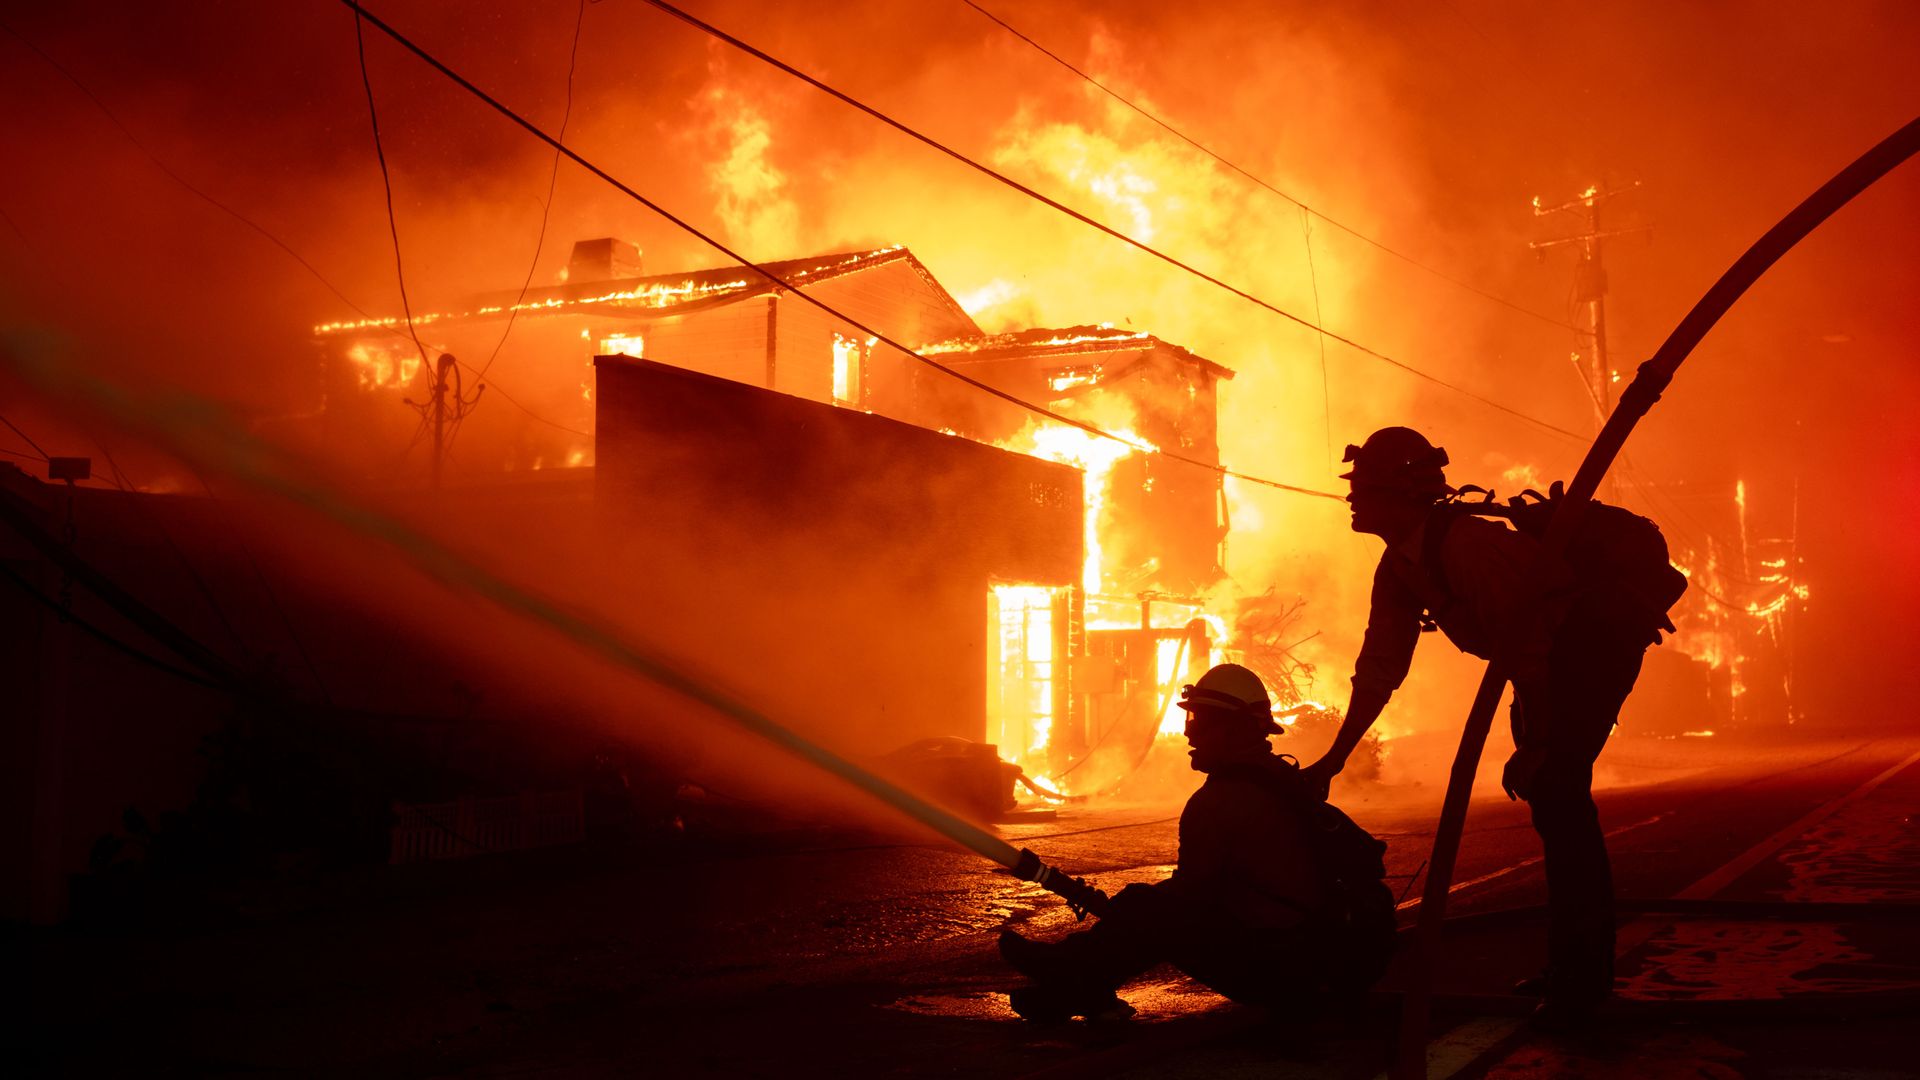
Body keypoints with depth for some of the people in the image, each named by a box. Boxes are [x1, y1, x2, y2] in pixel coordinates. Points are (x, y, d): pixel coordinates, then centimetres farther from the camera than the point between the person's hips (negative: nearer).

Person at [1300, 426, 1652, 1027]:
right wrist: (1330, 763, -1)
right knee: (1549, 795, 11)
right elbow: (1380, 668, 2)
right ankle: (1574, 962, 23)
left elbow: (1525, 650, -27)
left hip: (1595, 644, -10)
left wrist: (1534, 747, -20)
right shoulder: (1398, 569, 0)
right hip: (1549, 659, 10)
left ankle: (1583, 975, -11)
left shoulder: (1467, 546, -30)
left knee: (1556, 788, -17)